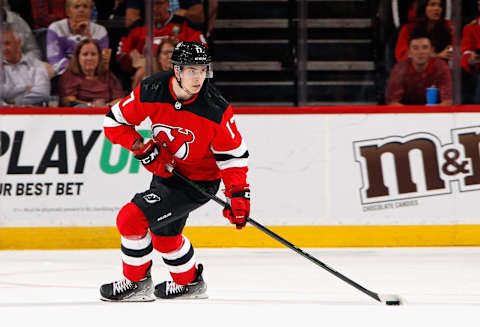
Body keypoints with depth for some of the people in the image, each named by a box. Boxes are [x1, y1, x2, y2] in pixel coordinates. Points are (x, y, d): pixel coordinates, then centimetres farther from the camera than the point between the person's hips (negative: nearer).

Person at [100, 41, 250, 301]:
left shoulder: (215, 109, -27)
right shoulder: (152, 92, -18)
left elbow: (233, 154, -17)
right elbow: (115, 121, -5)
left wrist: (238, 194, -24)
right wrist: (139, 146, -17)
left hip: (199, 180, -6)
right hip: (165, 170, 6)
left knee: (132, 218, -16)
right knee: (163, 234, 25)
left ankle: (136, 282, 5)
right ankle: (190, 282, 50)